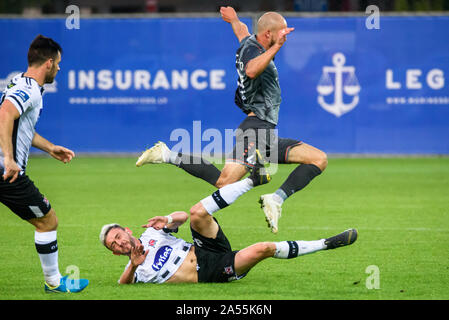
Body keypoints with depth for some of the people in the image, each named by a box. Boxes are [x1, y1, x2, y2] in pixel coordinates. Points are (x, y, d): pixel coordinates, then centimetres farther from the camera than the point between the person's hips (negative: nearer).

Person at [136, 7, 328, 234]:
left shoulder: (249, 43, 20)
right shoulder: (252, 49, -8)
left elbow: (242, 30, 47)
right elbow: (251, 71, -34)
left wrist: (234, 19, 68)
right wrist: (276, 46, -32)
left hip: (268, 135, 10)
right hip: (255, 127, -10)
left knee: (319, 159, 2)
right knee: (226, 182, -27)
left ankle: (276, 199, -12)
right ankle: (168, 156, -12)